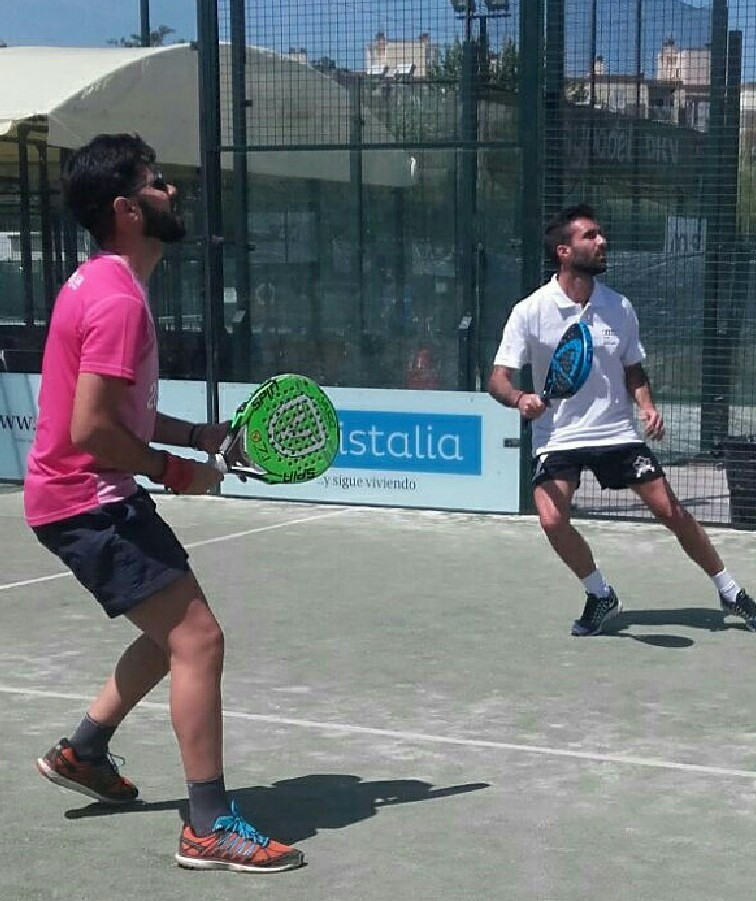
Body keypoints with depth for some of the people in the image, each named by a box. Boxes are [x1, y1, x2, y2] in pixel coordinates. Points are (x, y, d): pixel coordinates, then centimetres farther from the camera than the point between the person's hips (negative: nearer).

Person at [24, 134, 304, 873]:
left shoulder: (100, 283, 12)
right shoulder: (119, 301, -21)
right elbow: (92, 431, -26)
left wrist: (199, 435, 8)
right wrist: (176, 472, -14)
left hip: (83, 497, 11)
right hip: (87, 501, -11)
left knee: (174, 630, 22)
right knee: (198, 640, -12)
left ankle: (82, 751, 33)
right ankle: (210, 828, -7)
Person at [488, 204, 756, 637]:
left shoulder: (619, 307, 0)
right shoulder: (530, 312, -9)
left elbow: (634, 371, 12)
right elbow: (499, 378, -9)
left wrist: (647, 405, -7)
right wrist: (520, 398, -31)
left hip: (617, 432, 2)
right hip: (558, 436, -2)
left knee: (671, 510, -2)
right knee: (553, 520, -20)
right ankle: (601, 595, 7)